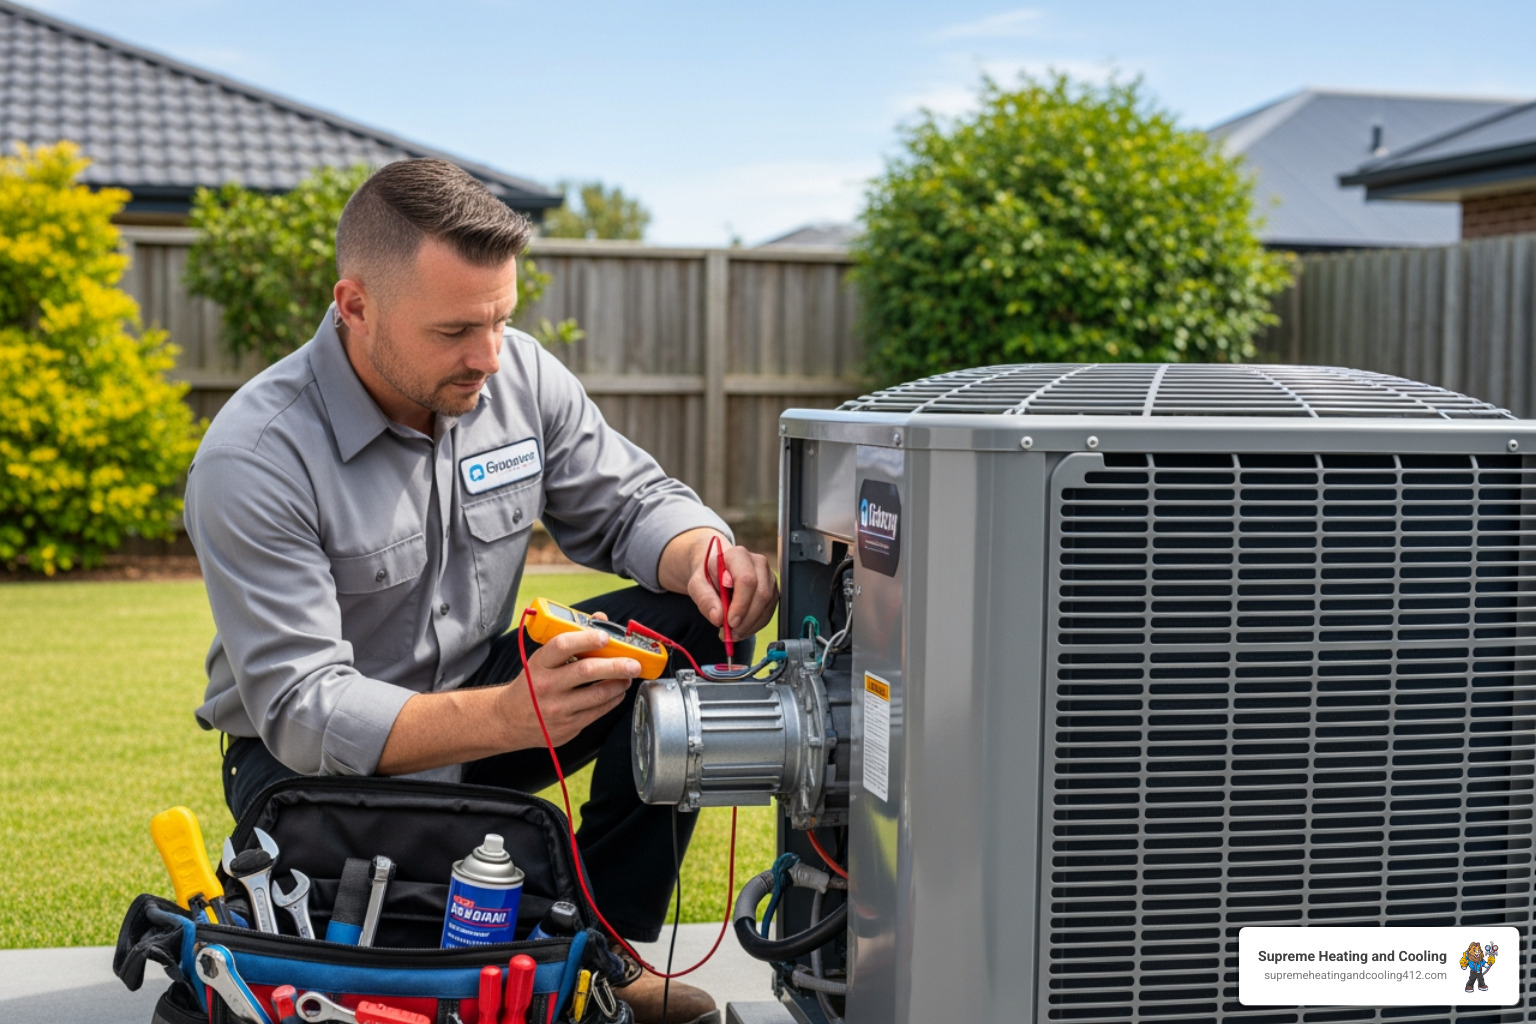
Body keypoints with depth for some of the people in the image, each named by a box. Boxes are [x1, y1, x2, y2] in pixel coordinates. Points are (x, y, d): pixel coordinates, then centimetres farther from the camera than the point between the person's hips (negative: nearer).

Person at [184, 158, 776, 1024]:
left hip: (485, 689, 6)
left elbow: (630, 503, 1)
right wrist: (507, 717, -45)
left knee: (703, 626, -15)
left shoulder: (522, 376, -8)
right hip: (317, 753, -5)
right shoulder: (254, 461, -25)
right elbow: (302, 707, -29)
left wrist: (709, 557, -26)